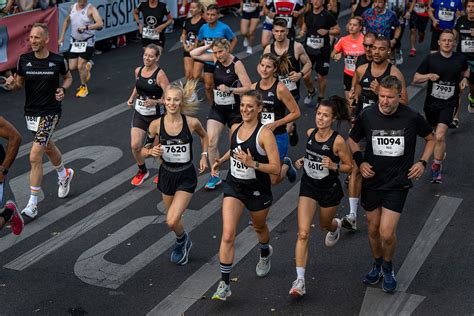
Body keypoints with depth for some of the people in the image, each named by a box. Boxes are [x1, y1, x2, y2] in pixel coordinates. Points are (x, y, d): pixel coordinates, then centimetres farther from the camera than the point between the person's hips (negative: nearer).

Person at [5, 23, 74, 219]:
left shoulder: (58, 61, -11)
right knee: (48, 147, 25)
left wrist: (63, 89, -11)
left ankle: (33, 204, -4)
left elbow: (68, 77, 9)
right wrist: (12, 85, -15)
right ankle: (64, 175, 55)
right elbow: (19, 83, 7)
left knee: (35, 156, -14)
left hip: (50, 113, -5)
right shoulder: (24, 60, -4)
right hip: (31, 112, 5)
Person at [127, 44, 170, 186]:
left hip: (156, 116, -4)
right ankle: (142, 171, 21)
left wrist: (155, 102, -31)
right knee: (135, 146, -6)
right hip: (139, 114, 4)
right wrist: (132, 98, 6)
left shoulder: (160, 75, -17)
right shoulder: (138, 71, 0)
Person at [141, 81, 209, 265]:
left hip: (186, 176, -3)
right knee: (173, 218, 18)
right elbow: (144, 151, -2)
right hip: (166, 174, 3)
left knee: (172, 221, -14)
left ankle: (182, 239, 21)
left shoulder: (191, 123, -15)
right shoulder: (156, 125, -12)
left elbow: (204, 136, 9)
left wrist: (204, 156, -1)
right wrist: (152, 151, -23)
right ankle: (183, 243, 49)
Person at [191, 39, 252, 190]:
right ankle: (215, 176, 4)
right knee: (211, 142, -7)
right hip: (217, 108, 4)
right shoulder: (215, 58, -2)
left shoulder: (237, 64, -16)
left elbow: (248, 88, -18)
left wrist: (230, 89, -26)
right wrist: (209, 46, -6)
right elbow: (193, 54, 3)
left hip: (233, 109, -4)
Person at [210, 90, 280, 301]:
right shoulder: (235, 128, 0)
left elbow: (276, 168, -21)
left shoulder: (264, 133, -18)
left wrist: (252, 163, -33)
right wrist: (221, 160, 5)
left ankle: (265, 254, 59)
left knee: (259, 228, 24)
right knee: (227, 235, -10)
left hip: (258, 190, -3)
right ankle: (224, 284, -4)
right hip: (234, 187, 3)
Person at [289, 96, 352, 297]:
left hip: (330, 189, -3)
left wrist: (333, 166, -28)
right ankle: (300, 280, -10)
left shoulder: (337, 141, -20)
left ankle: (335, 226, 65)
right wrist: (302, 161, -3)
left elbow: (349, 167, -10)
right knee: (303, 233, -10)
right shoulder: (310, 133, -5)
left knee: (325, 224, 24)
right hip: (308, 186, 3)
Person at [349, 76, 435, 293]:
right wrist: (359, 162, -5)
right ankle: (377, 265, 40)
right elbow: (352, 140, 9)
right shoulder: (367, 115, -8)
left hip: (398, 184, -2)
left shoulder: (412, 118, -11)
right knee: (373, 229, 14)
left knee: (387, 233, -9)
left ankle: (388, 268, 21)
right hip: (372, 181, 2)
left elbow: (431, 139, 8)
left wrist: (422, 162, -5)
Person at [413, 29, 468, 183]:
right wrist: (429, 76, -23)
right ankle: (440, 152, 51)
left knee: (440, 136, -16)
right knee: (435, 131, 21)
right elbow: (415, 79, -4)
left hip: (449, 103, -1)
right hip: (431, 102, 2)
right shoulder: (431, 59, -7)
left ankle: (437, 166, 1)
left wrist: (465, 79, 1)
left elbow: (466, 70, 22)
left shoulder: (460, 59, -2)